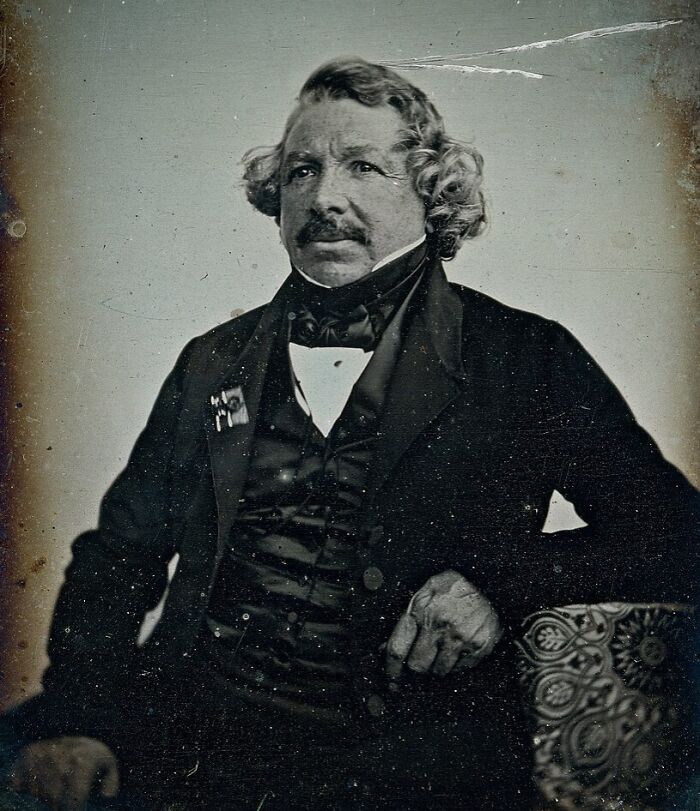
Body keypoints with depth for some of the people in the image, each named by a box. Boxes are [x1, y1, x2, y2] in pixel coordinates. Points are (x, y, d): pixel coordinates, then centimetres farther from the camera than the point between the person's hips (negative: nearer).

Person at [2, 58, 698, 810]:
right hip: (190, 720, 3)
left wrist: (501, 582, -13)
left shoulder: (526, 359, 3)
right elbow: (120, 552, 13)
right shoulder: (213, 363, 13)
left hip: (400, 748, -1)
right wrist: (75, 714, -4)